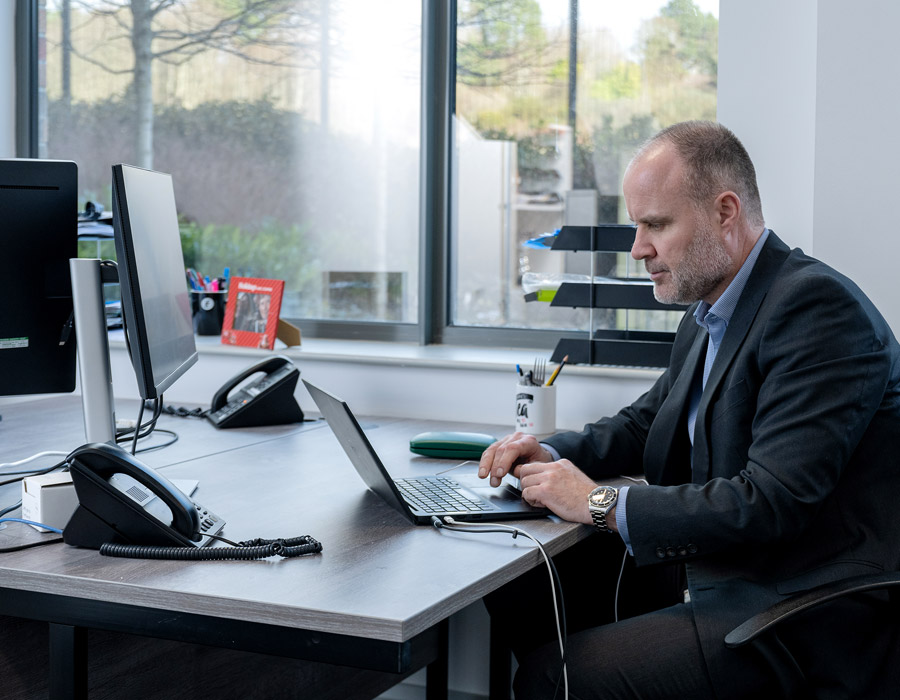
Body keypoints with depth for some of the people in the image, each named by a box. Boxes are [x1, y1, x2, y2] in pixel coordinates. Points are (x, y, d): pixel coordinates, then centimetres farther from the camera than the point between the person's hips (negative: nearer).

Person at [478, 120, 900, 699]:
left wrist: (602, 504, -19)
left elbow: (773, 502, -26)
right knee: (516, 588, 5)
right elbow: (646, 424, 25)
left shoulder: (818, 306, -19)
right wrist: (554, 454, 4)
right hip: (713, 573, 9)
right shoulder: (708, 316, 11)